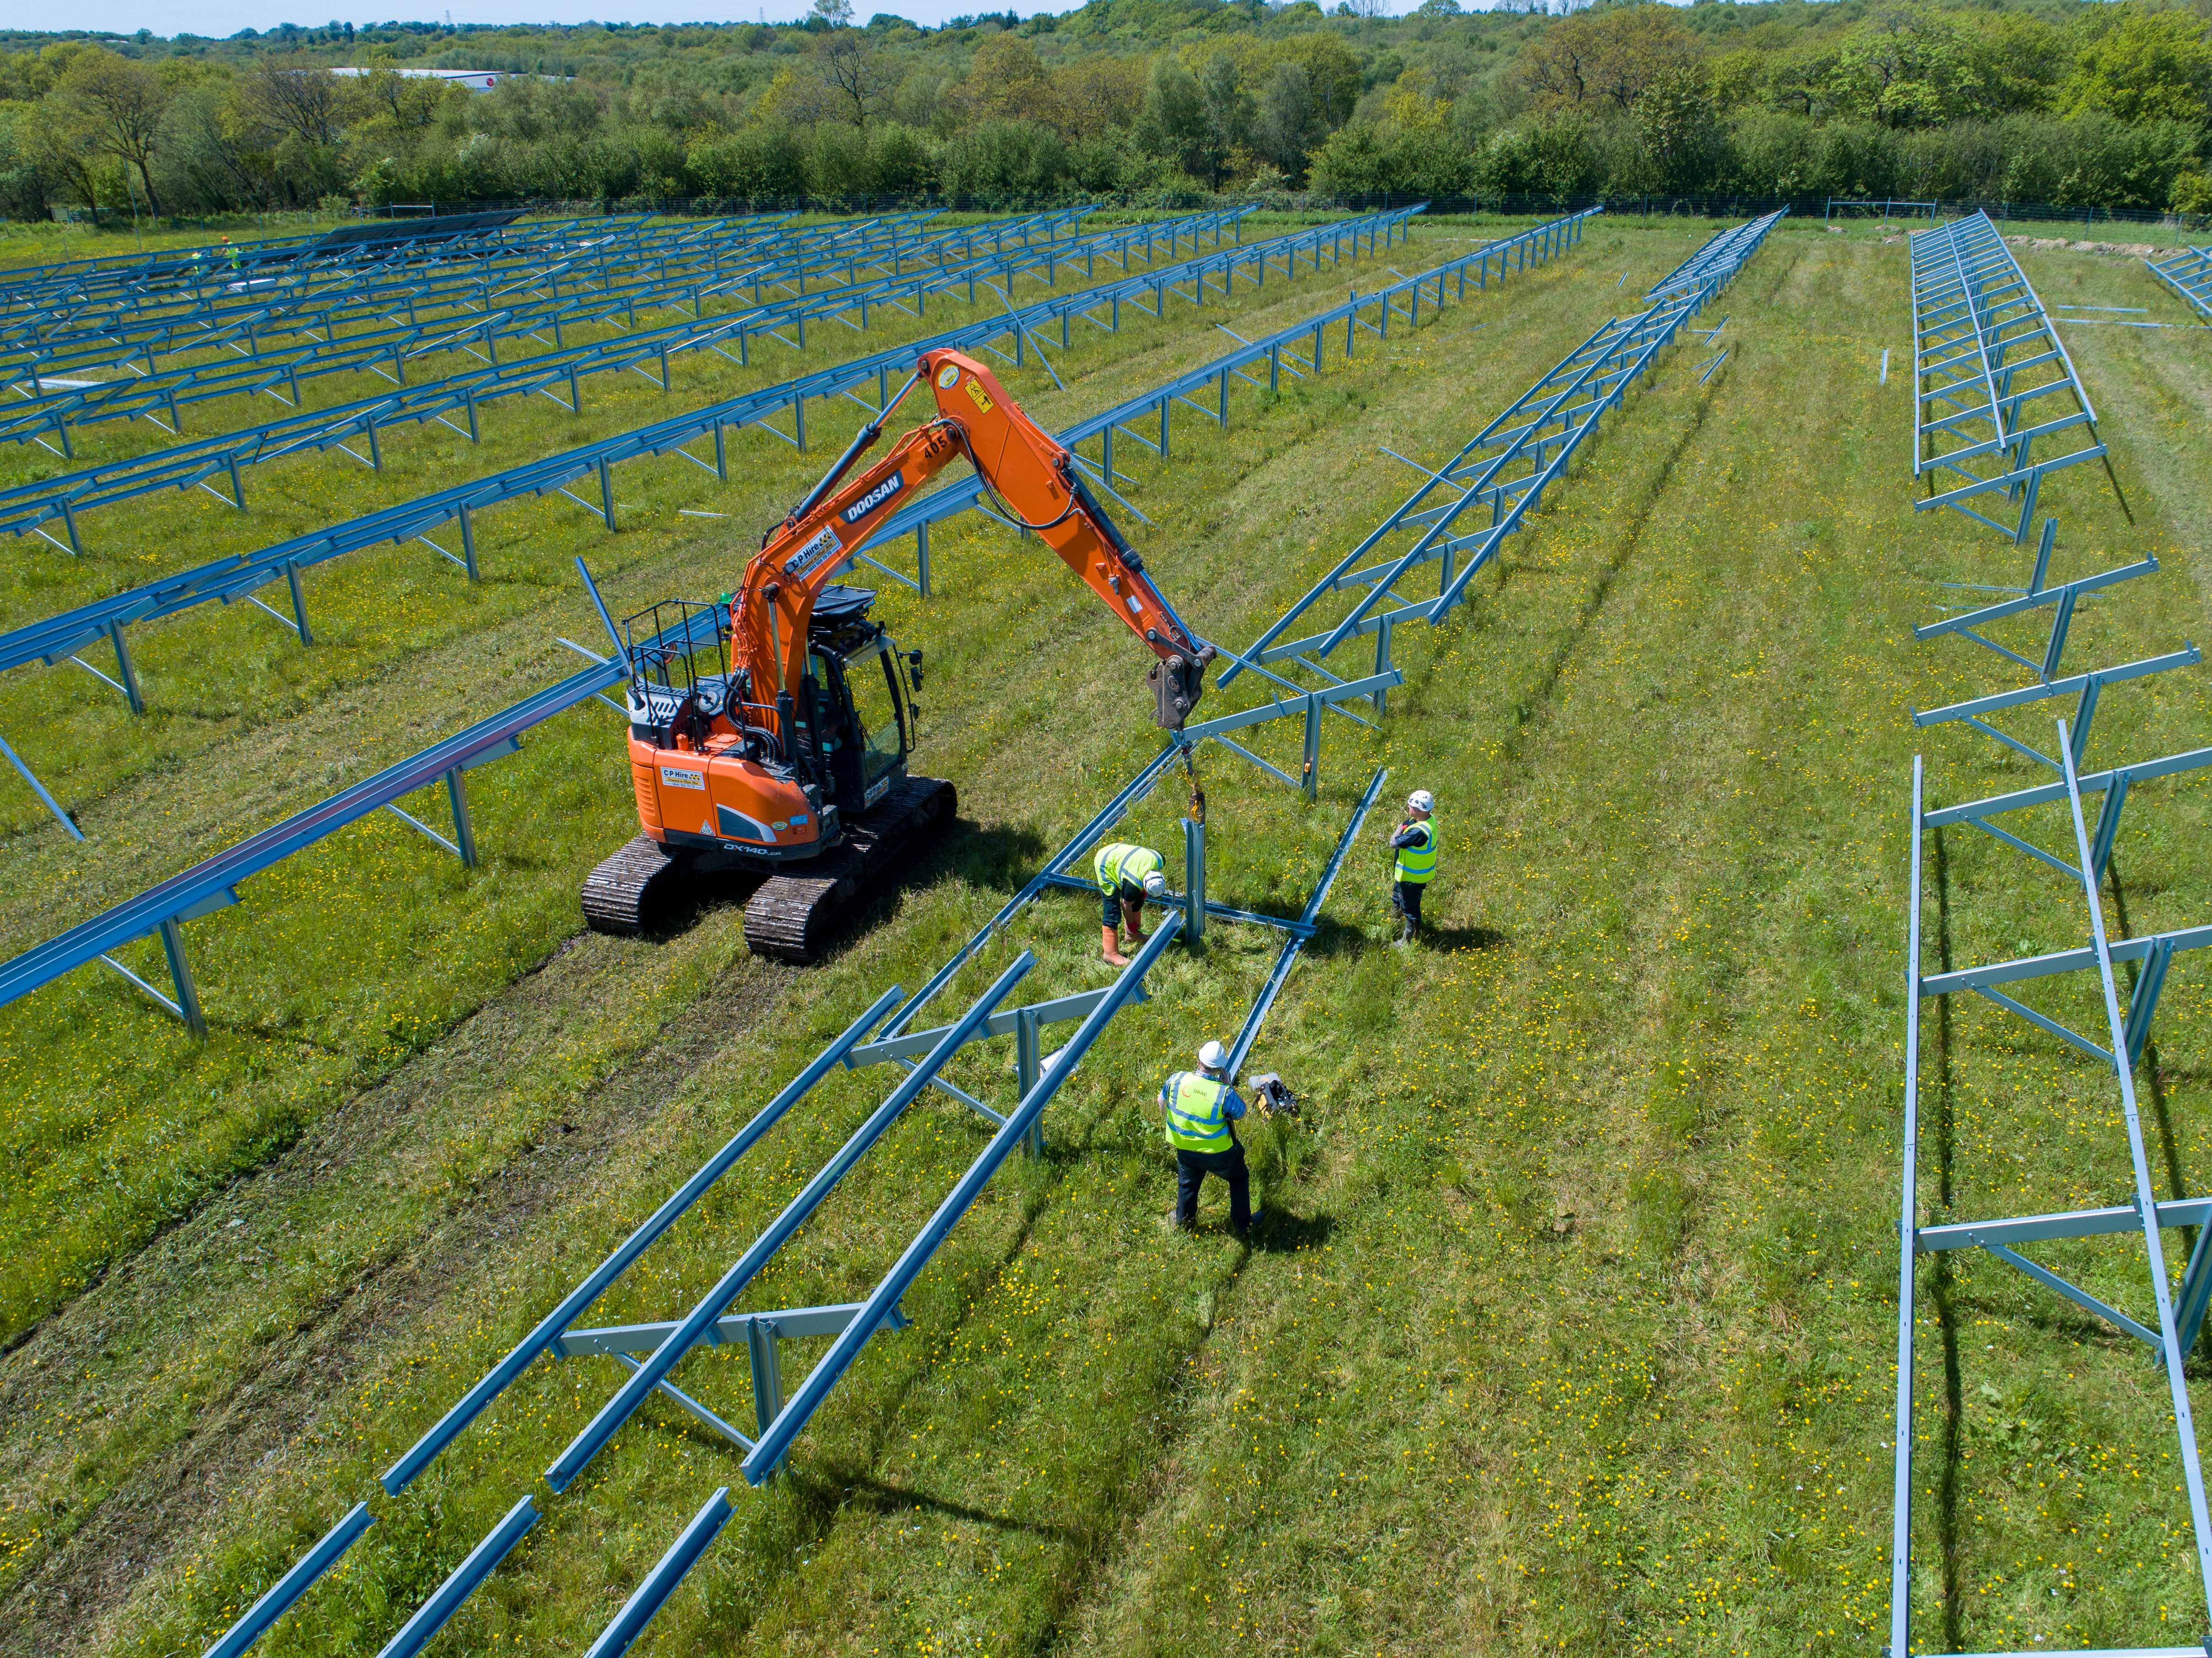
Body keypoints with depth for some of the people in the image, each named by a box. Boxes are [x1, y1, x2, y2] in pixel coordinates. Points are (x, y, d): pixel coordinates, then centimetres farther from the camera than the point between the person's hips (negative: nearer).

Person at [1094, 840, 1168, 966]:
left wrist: (1144, 891, 6)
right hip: (1105, 866, -8)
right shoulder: (1134, 884, -37)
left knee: (1138, 898, 14)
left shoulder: (1158, 860, -22)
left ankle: (1134, 935, 32)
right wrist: (1131, 925, 0)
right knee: (1112, 911, -9)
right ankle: (1111, 954, -2)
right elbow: (1126, 906, -17)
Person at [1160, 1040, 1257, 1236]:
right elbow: (1240, 1113, -10)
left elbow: (1162, 1104, 0)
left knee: (1188, 1184, 30)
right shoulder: (1225, 1093, -31)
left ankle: (1184, 1224, 52)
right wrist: (1227, 1084, -8)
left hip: (1186, 1151, 3)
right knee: (1239, 1178, 26)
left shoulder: (1176, 1080, -21)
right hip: (1219, 1153, -3)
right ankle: (1242, 1226, 37)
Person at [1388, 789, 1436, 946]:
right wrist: (1404, 827, -14)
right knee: (1397, 899, 30)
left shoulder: (1419, 832, -38)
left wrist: (1400, 829, -14)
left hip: (1413, 878, -10)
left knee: (1410, 909, 11)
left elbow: (1394, 843, -28)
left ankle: (1407, 941, 29)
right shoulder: (1430, 819, -8)